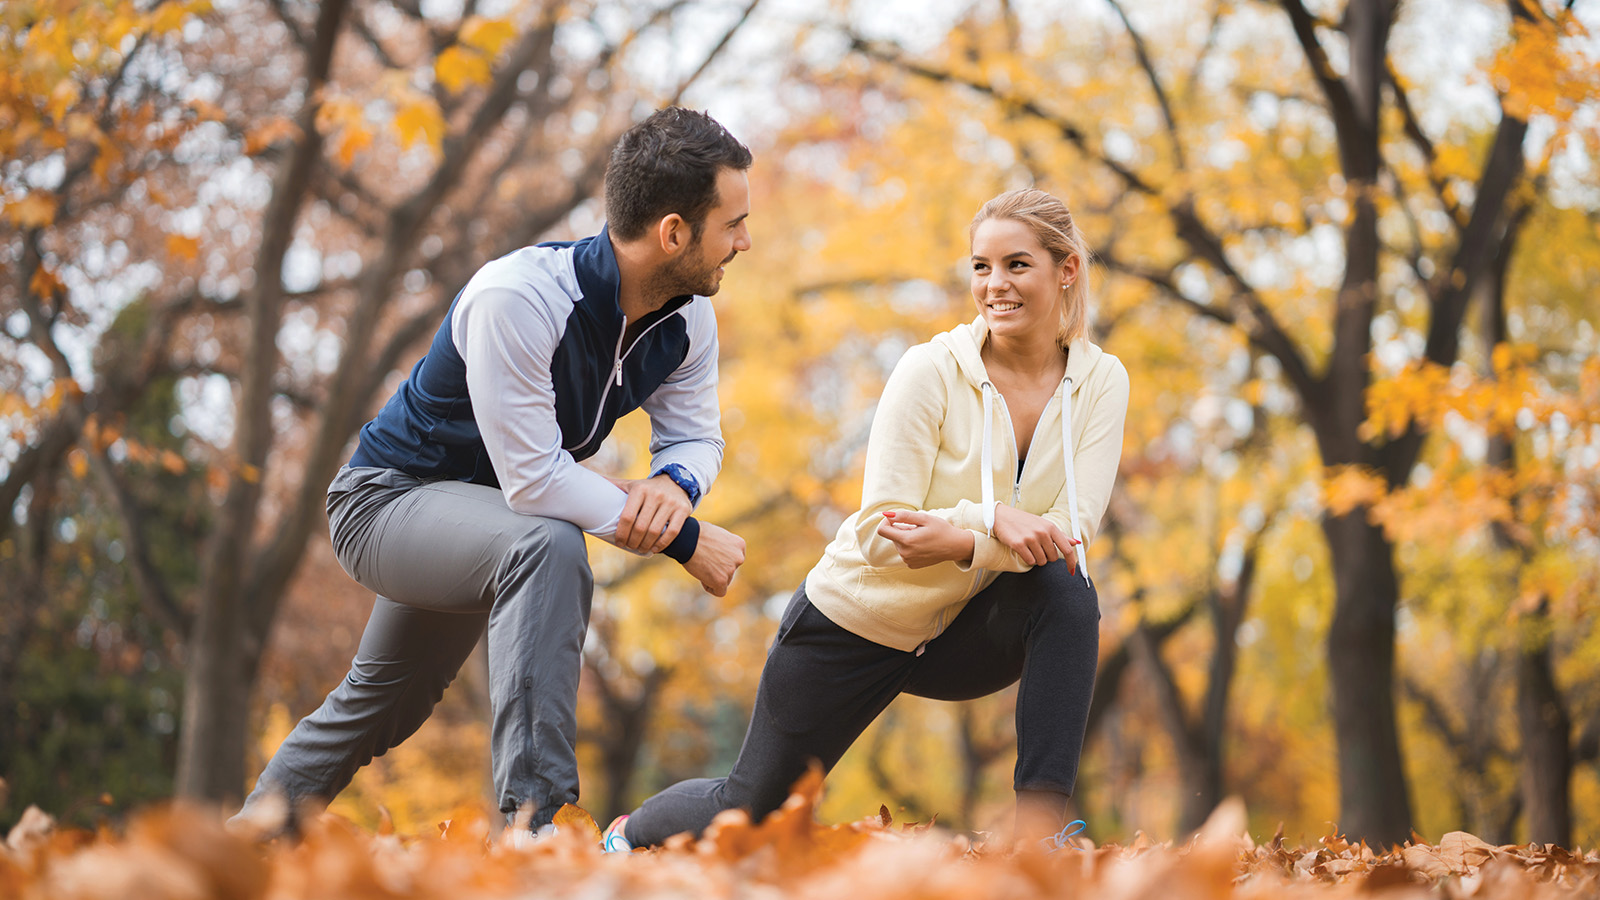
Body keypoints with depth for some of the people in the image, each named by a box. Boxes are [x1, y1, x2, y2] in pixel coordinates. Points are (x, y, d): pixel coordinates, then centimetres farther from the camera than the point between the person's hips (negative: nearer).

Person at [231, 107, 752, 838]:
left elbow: (695, 435, 0)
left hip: (479, 522, 9)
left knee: (378, 708, 25)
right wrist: (685, 541, -31)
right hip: (388, 499, -9)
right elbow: (534, 479, -36)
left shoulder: (687, 317, -13)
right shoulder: (516, 299, -36)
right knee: (548, 545, -38)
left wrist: (673, 484, -26)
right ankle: (532, 818, -40)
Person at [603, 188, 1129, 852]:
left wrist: (960, 538, -35)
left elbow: (1071, 530, -18)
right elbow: (880, 535, -23)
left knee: (1067, 593, -31)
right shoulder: (932, 371, -20)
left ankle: (1039, 839, -30)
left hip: (965, 634, 2)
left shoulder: (1100, 382, -9)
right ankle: (631, 834, 44)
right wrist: (993, 517, -39)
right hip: (857, 622, -2)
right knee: (749, 815, 9)